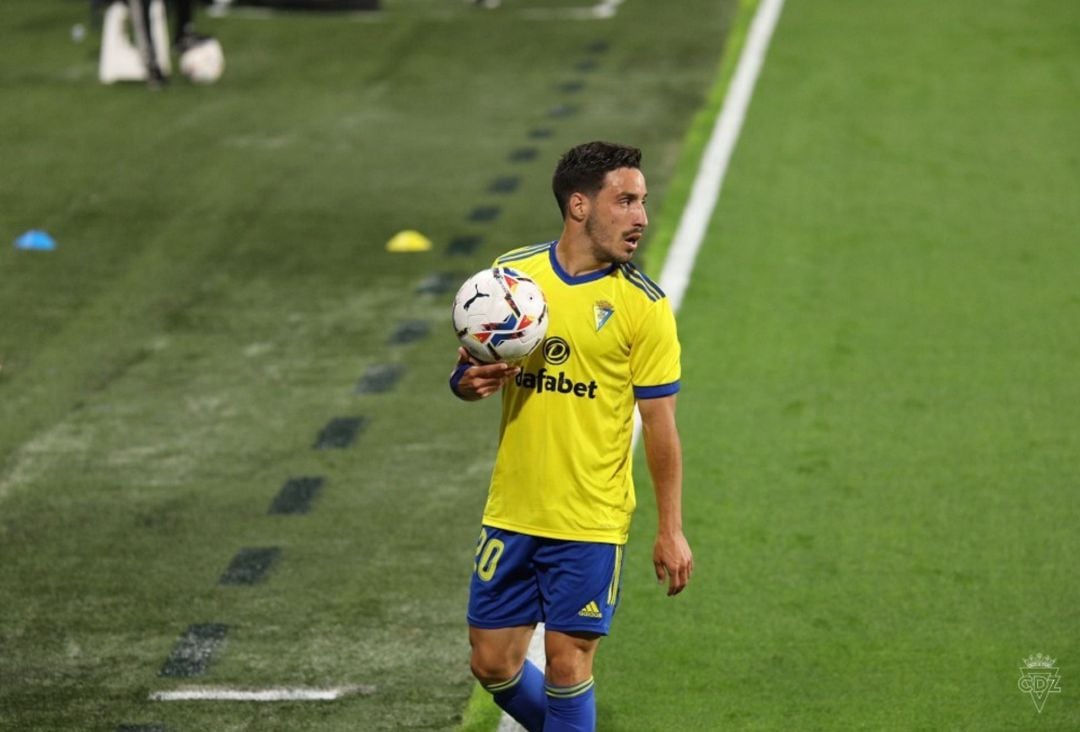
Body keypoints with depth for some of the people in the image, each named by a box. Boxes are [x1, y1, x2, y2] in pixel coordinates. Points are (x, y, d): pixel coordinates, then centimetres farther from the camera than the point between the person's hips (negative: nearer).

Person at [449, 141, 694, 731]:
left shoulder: (643, 305, -7)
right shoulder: (510, 273, 1)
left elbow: (659, 422, -4)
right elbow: (467, 368, 11)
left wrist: (670, 530, -5)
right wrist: (471, 381, -14)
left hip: (591, 522, -3)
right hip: (511, 513, 4)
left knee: (568, 664, -3)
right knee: (493, 665, 9)